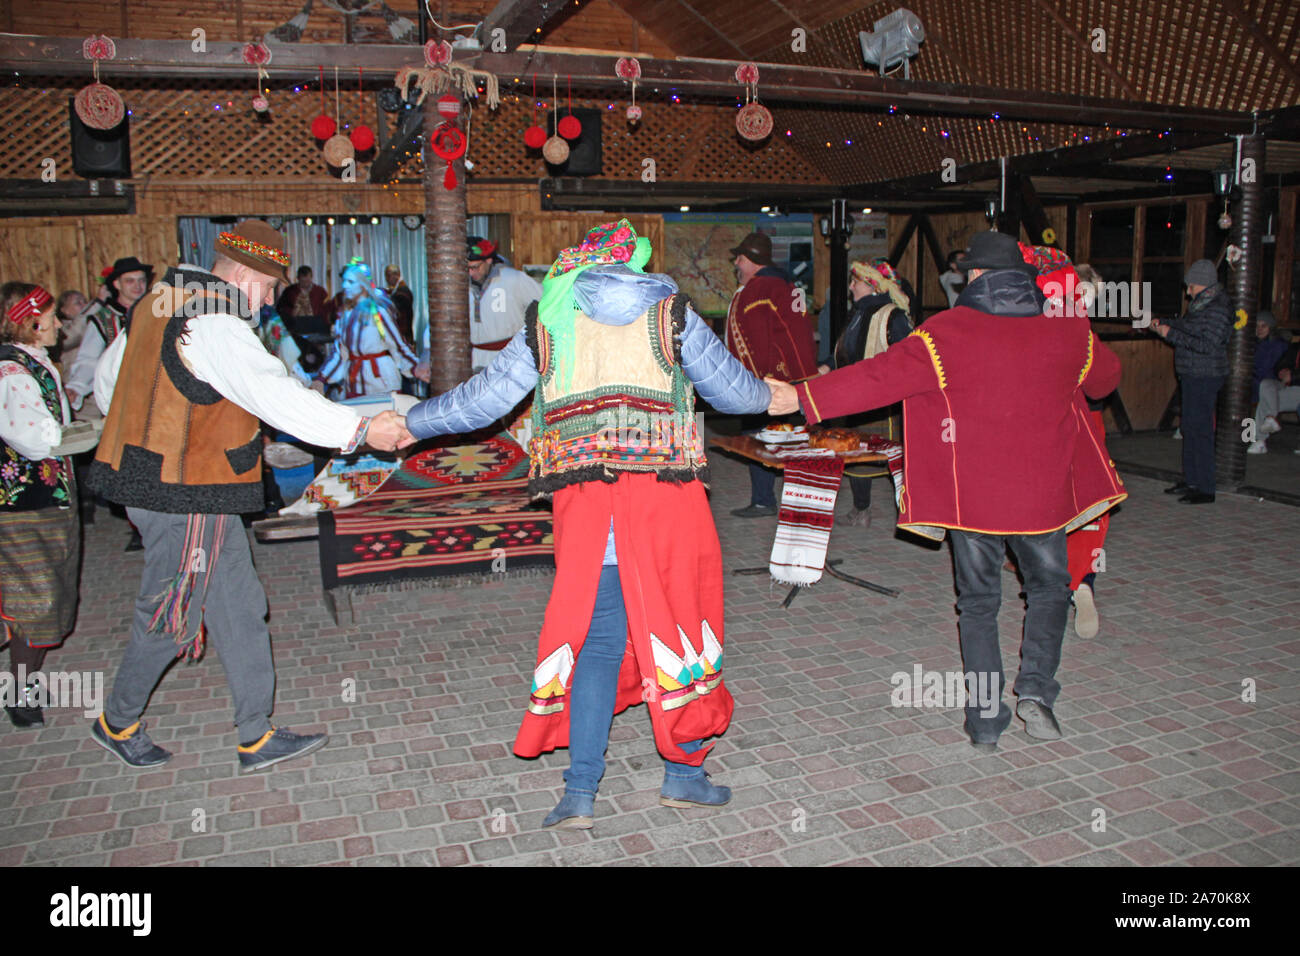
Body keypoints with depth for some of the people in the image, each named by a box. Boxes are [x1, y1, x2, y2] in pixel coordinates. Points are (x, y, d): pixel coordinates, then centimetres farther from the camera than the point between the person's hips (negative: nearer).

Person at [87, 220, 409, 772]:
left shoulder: (158, 305, 12)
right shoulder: (213, 324, -20)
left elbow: (106, 380, 22)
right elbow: (274, 395, -31)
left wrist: (146, 438, 31)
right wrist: (359, 429, -33)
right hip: (185, 499, -10)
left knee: (238, 606, 12)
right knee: (171, 617, 8)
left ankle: (256, 737, 19)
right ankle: (117, 722, 32)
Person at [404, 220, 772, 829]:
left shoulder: (547, 321, 10)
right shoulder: (669, 312, 8)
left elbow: (482, 400, 12)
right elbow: (732, 390, 14)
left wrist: (408, 423, 27)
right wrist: (770, 396, 36)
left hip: (584, 505, 2)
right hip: (666, 502, -1)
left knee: (598, 643, 10)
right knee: (677, 627, 11)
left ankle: (579, 794, 12)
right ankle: (683, 773, 23)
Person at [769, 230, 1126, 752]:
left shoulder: (948, 332, -10)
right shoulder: (1066, 333, 1)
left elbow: (879, 376, -16)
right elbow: (1107, 375, 21)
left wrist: (802, 397, -13)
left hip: (972, 495, -2)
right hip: (1042, 493, 2)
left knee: (978, 602, 12)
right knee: (1049, 587, 23)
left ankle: (985, 720, 14)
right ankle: (1035, 689, 7)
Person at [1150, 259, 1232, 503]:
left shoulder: (1218, 309, -16)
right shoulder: (1200, 304, 13)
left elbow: (1208, 345, -23)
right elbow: (1187, 328, 23)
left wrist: (1171, 334, -20)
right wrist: (1163, 325, 8)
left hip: (1205, 377, -10)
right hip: (1192, 375, 10)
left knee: (1200, 429, -7)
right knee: (1189, 427, 14)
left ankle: (1205, 489, -2)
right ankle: (1190, 480, 24)